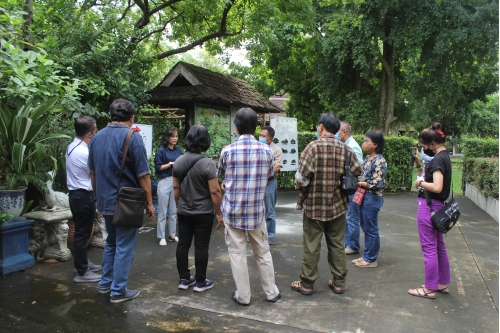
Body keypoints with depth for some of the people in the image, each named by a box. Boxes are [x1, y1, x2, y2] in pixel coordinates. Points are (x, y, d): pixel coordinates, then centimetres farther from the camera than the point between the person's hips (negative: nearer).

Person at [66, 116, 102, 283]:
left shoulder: (71, 147, 7)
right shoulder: (84, 152, -22)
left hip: (76, 194, 10)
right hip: (84, 196, -10)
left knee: (80, 232, 20)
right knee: (82, 234, -1)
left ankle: (83, 263, 36)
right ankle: (81, 273, 8)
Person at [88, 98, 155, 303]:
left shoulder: (97, 137, 5)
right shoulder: (132, 137, -15)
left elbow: (93, 172, 12)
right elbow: (143, 175, -15)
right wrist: (149, 202, -7)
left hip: (105, 202, 7)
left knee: (111, 243, 22)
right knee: (124, 247, 5)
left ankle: (105, 283, 32)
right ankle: (118, 291, 13)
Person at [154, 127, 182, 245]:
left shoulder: (178, 150, 8)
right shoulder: (161, 150, -5)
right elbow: (158, 167, -6)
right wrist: (170, 164, -15)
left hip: (176, 182, 5)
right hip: (165, 182, -4)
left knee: (174, 211, 11)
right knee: (162, 211, 2)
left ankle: (172, 235, 21)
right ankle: (161, 237, 11)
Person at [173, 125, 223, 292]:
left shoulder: (179, 161, 0)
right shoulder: (208, 163, -17)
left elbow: (176, 187, 8)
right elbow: (214, 192, -18)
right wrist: (219, 213, -9)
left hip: (183, 212, 5)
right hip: (203, 213, -5)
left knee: (183, 244, 12)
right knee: (201, 247, 4)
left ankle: (184, 279, 22)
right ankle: (200, 282, 14)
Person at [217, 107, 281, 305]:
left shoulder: (228, 150, -10)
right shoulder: (266, 150, -5)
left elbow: (220, 175, 7)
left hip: (233, 209, -2)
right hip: (256, 209, 2)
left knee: (237, 253, 8)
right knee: (263, 252, 15)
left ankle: (243, 296, 16)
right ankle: (271, 292, 26)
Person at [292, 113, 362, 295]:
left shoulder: (314, 146, -14)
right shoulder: (346, 149, 0)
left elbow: (302, 176, -20)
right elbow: (357, 171, 2)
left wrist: (299, 186, 1)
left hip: (314, 205, -4)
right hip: (338, 205, 4)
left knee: (312, 246, 6)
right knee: (337, 245, 15)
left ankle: (306, 284, 17)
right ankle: (338, 282, 25)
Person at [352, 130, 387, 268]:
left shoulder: (379, 161, -18)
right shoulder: (368, 158, 9)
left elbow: (377, 184, -22)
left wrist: (359, 183, -14)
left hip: (372, 198, -9)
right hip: (364, 196, 9)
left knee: (371, 229, 3)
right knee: (365, 227, 17)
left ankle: (371, 259, 17)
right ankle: (367, 255, 30)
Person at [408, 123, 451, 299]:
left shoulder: (438, 159, -19)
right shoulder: (444, 156, 11)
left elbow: (437, 187, -27)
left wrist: (419, 182, -13)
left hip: (429, 206, -10)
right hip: (438, 206, 10)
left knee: (429, 248, 0)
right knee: (439, 246, 18)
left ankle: (429, 288, 12)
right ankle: (443, 284, 31)